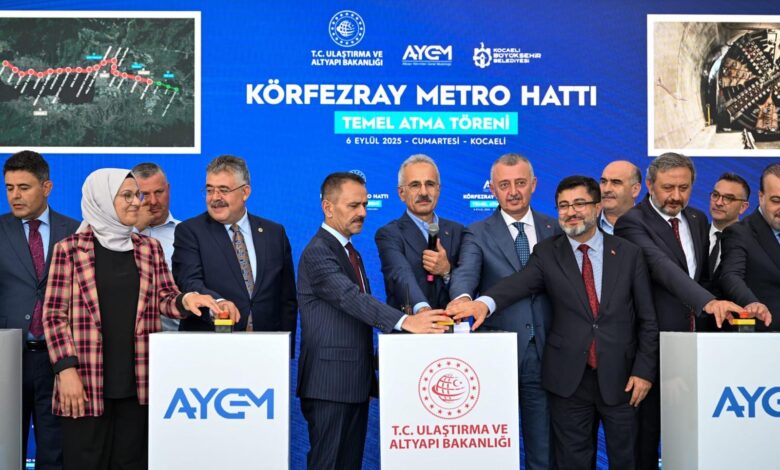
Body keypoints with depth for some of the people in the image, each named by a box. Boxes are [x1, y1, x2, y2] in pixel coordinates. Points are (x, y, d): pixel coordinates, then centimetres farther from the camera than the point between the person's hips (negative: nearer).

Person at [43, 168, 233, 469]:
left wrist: (185, 300, -16)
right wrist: (66, 369, -12)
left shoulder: (149, 248, 11)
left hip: (136, 382, 4)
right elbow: (54, 314, -3)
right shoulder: (70, 249, -1)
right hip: (86, 382, -3)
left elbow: (164, 298, 8)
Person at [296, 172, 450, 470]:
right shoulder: (317, 252, -14)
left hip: (357, 381, 9)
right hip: (329, 383, -9)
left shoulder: (350, 252, 17)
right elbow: (350, 298, -28)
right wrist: (404, 321, -39)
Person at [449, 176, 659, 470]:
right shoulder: (547, 254, 1)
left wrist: (644, 370, -3)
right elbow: (518, 283, -18)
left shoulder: (628, 253, 2)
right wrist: (485, 302, -39)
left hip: (620, 377, 0)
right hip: (569, 379, 0)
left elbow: (647, 318, 3)